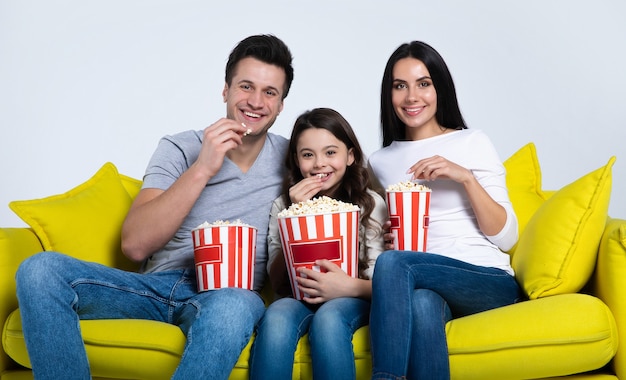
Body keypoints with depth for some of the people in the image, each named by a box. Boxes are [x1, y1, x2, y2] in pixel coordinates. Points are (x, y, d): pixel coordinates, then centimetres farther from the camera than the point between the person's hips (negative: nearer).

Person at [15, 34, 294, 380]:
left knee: (231, 307, -40)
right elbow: (134, 246, -8)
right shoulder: (179, 148, 4)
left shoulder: (291, 158, 8)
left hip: (231, 292, -2)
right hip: (158, 284, 2)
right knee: (41, 269, -20)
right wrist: (201, 170, -15)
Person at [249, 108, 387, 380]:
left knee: (328, 318, -36)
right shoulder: (282, 206, 8)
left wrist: (351, 287, -27)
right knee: (276, 317, -34)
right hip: (298, 300, 1)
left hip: (352, 302, -1)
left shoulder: (371, 204, 2)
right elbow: (278, 283, -1)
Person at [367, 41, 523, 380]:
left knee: (392, 263, -31)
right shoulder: (379, 162, 15)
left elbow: (506, 237, 1)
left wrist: (465, 177, -11)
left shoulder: (473, 143, 6)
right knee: (422, 305, -37)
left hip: (490, 282, -1)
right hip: (423, 285, 2)